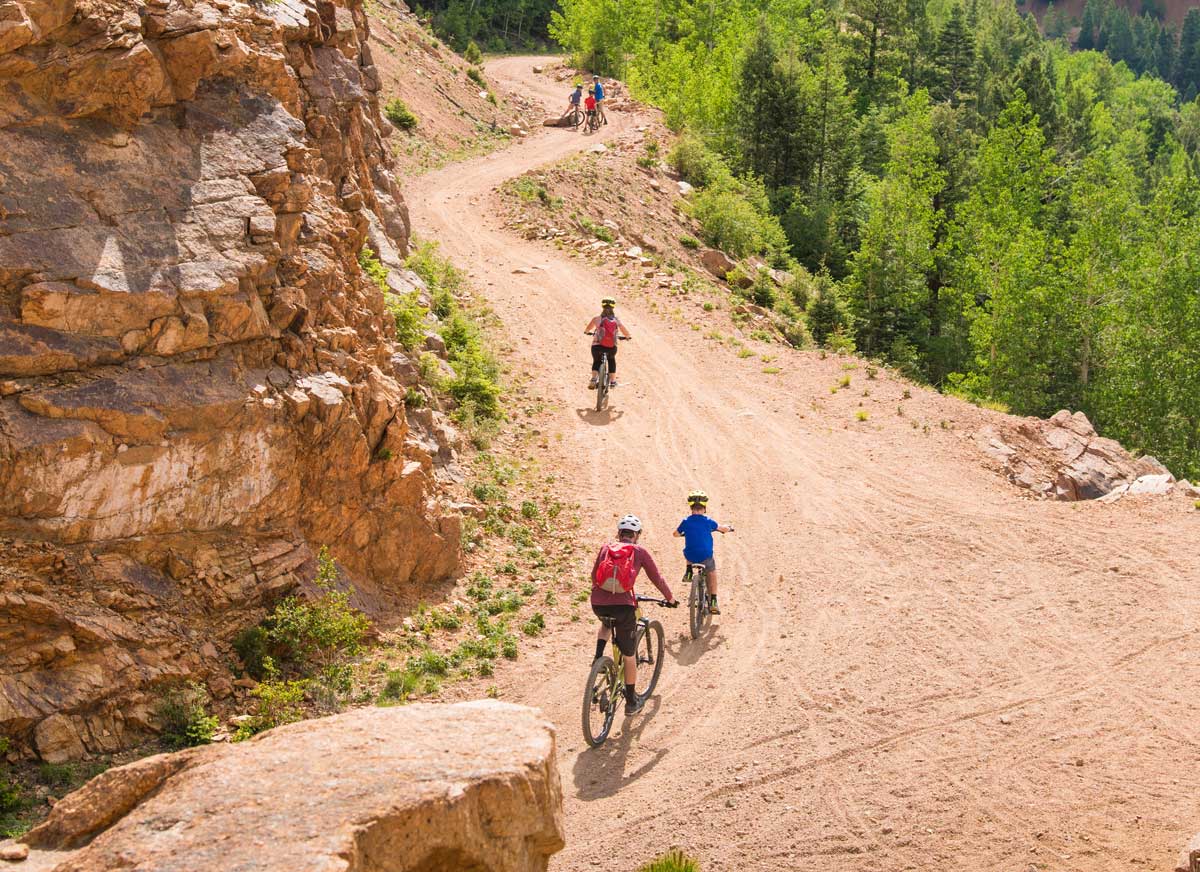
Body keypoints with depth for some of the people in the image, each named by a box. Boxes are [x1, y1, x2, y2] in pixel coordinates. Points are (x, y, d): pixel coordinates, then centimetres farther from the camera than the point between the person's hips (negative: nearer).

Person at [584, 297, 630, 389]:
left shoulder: (597, 319, 4)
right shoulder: (617, 320, 8)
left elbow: (587, 329, 21)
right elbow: (626, 334, 15)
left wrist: (587, 331, 45)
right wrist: (628, 337, 39)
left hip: (597, 347, -1)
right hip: (612, 348, 1)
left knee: (596, 362, 29)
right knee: (612, 360, 35)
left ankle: (594, 379, 7)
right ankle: (612, 381, 31)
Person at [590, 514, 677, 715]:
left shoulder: (605, 548, 14)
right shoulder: (640, 552, 8)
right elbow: (657, 578, 14)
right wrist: (670, 598, 30)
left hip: (598, 604, 3)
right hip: (623, 605, -3)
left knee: (606, 623, 40)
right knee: (629, 654, 14)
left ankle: (598, 657, 16)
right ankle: (631, 702, 22)